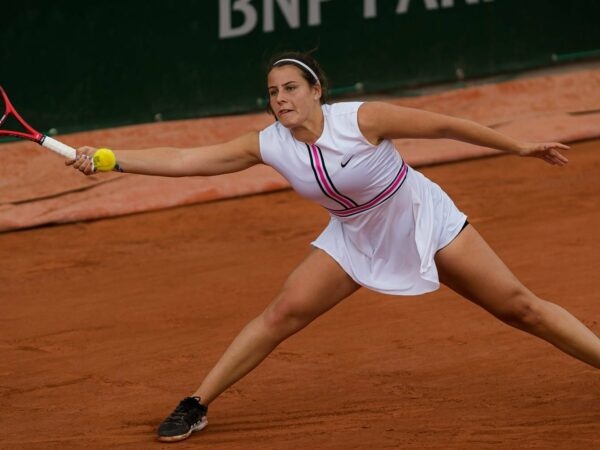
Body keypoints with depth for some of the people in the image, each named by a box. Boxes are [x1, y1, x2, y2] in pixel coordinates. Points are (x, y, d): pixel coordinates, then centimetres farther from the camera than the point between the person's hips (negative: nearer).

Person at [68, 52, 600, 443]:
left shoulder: (363, 119, -27)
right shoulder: (268, 145, -16)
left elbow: (444, 125, -17)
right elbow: (185, 159, -16)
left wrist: (519, 146, -11)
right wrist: (108, 159, -24)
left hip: (425, 223, -3)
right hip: (354, 238, 3)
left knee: (519, 307, -4)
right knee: (283, 313, -8)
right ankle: (197, 405, 2)